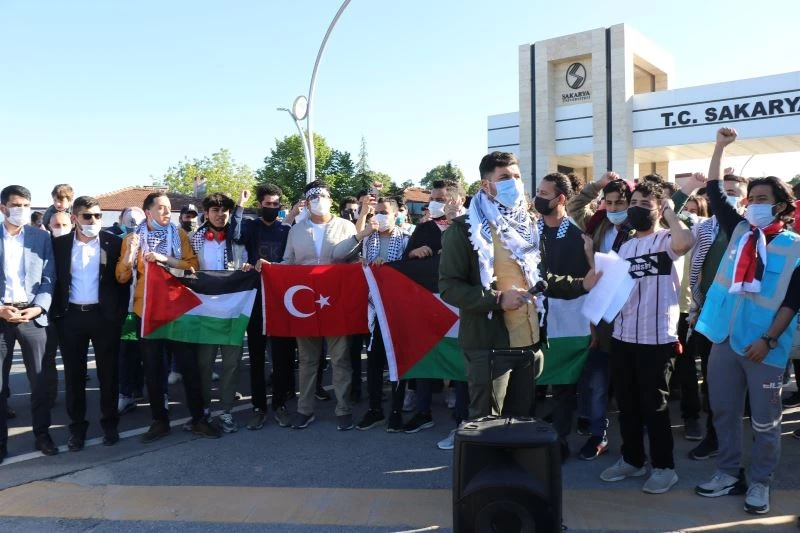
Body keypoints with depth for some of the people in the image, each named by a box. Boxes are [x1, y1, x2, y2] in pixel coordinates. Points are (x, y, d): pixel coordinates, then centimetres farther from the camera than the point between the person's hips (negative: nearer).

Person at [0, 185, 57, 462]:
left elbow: (49, 278, 4)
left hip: (32, 314, 1)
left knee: (39, 380, 4)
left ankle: (42, 435, 17)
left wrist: (38, 307, -10)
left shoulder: (41, 237, 7)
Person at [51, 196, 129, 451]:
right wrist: (56, 312, -1)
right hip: (71, 316, 1)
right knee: (74, 374, 8)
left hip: (104, 315, -1)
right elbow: (54, 279, 6)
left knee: (108, 372, 7)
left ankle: (110, 423, 20)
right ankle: (77, 425, 20)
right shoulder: (59, 244, 3)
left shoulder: (114, 243, -1)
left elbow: (123, 279, 1)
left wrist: (119, 314, -4)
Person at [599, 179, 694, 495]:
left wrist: (670, 210, -16)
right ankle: (632, 459, 28)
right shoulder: (625, 247, 16)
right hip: (622, 336, 7)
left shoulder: (667, 240, -5)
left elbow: (686, 242, -30)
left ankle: (664, 467, 17)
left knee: (654, 406, 2)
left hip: (657, 338, -6)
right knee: (627, 404, 14)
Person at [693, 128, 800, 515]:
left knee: (764, 422, 7)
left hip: (765, 346, -4)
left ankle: (759, 483, 23)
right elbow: (714, 192, 7)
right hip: (725, 338, 4)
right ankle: (728, 473, 27)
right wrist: (720, 147, 2)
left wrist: (768, 340, -16)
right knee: (723, 411, 12)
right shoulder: (739, 231, 7)